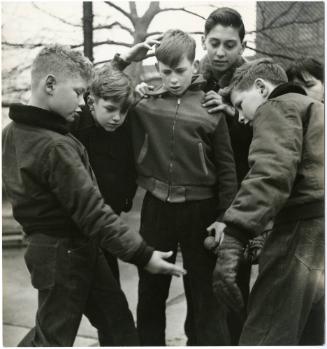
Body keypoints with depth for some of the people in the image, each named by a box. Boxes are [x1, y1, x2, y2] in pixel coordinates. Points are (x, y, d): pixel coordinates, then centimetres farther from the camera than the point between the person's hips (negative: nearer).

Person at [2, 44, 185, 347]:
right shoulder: (55, 147, -27)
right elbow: (92, 213, -27)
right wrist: (142, 255, -21)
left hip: (47, 244, 9)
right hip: (65, 252, -9)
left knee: (116, 319, 17)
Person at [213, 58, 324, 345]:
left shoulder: (278, 107, 1)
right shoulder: (315, 109, 30)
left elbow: (272, 172, -19)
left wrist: (234, 237, -28)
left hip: (306, 231, -10)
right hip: (317, 231, 10)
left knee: (265, 338, -8)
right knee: (310, 337, 15)